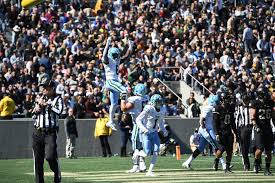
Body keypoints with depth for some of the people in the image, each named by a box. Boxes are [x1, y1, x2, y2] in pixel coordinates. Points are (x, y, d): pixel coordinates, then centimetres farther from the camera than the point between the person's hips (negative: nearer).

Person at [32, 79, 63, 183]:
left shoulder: (57, 99, 3)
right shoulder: (40, 98, 17)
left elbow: (58, 111, -17)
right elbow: (34, 116, 14)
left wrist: (45, 104, -12)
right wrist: (39, 105, -3)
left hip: (51, 132, -5)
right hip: (38, 131, 5)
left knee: (50, 156, -16)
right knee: (38, 159, 3)